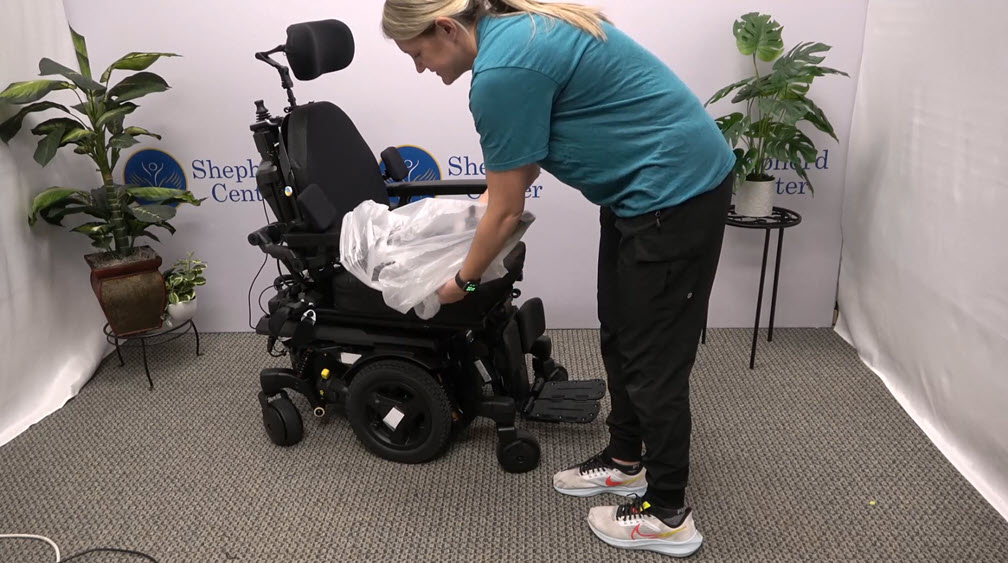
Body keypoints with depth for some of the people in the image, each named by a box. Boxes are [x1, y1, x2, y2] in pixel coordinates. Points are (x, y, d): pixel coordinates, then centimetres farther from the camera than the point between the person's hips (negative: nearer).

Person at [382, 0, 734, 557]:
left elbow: (506, 213, -13)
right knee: (619, 334, 18)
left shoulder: (502, 70, -22)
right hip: (645, 185, 10)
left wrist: (461, 282, 1)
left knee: (654, 354, 1)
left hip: (678, 190, -10)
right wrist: (499, 191, 32)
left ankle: (668, 515, 17)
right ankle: (626, 460, 35)